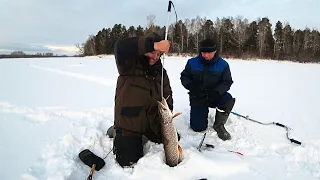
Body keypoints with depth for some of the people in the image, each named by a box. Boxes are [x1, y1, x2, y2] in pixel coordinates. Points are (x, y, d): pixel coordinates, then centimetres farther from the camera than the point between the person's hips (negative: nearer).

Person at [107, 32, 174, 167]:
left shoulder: (160, 71, 3)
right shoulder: (130, 65, -16)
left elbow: (167, 94, 4)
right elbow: (121, 47, -38)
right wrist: (154, 45, -47)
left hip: (153, 122, 6)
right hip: (129, 122, -6)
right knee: (129, 162, -5)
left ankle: (144, 135, 34)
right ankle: (117, 133, 20)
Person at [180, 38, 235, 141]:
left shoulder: (223, 64, -7)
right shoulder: (192, 63, -6)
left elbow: (227, 82, -5)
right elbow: (184, 77, 3)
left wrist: (216, 91, -25)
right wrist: (190, 85, -20)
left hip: (215, 96, 0)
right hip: (197, 98, 0)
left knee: (228, 99, -34)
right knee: (198, 127, -8)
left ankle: (219, 125, -7)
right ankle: (199, 112, 29)